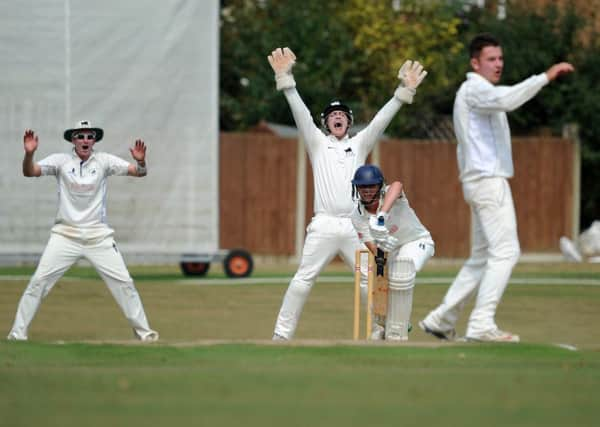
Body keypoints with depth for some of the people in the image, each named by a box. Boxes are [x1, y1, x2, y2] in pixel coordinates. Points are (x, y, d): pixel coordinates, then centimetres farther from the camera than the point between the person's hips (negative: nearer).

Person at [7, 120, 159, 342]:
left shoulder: (104, 161, 0)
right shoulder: (61, 161, -2)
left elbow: (139, 172, -6)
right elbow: (30, 172, -13)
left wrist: (140, 160, -29)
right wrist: (29, 153, -34)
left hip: (98, 236, 1)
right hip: (65, 235, -1)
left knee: (123, 282, -2)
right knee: (39, 281, -8)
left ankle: (143, 331, 11)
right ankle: (18, 333, -1)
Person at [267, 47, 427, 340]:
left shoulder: (360, 144, 18)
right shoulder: (317, 143, 14)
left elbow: (381, 119, 8)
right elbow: (300, 113, 3)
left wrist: (404, 91, -5)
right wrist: (285, 79, -10)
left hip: (356, 226, 2)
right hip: (324, 226, -2)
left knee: (371, 280, 0)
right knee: (303, 280, -7)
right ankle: (282, 335, -7)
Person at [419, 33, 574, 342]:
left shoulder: (473, 92, 23)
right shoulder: (475, 89, -9)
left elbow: (464, 148, 25)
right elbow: (506, 100, -32)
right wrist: (546, 76, -31)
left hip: (482, 181, 10)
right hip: (488, 179, -10)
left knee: (482, 258, 13)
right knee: (505, 251, -14)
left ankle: (440, 320, 15)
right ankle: (481, 325, -18)